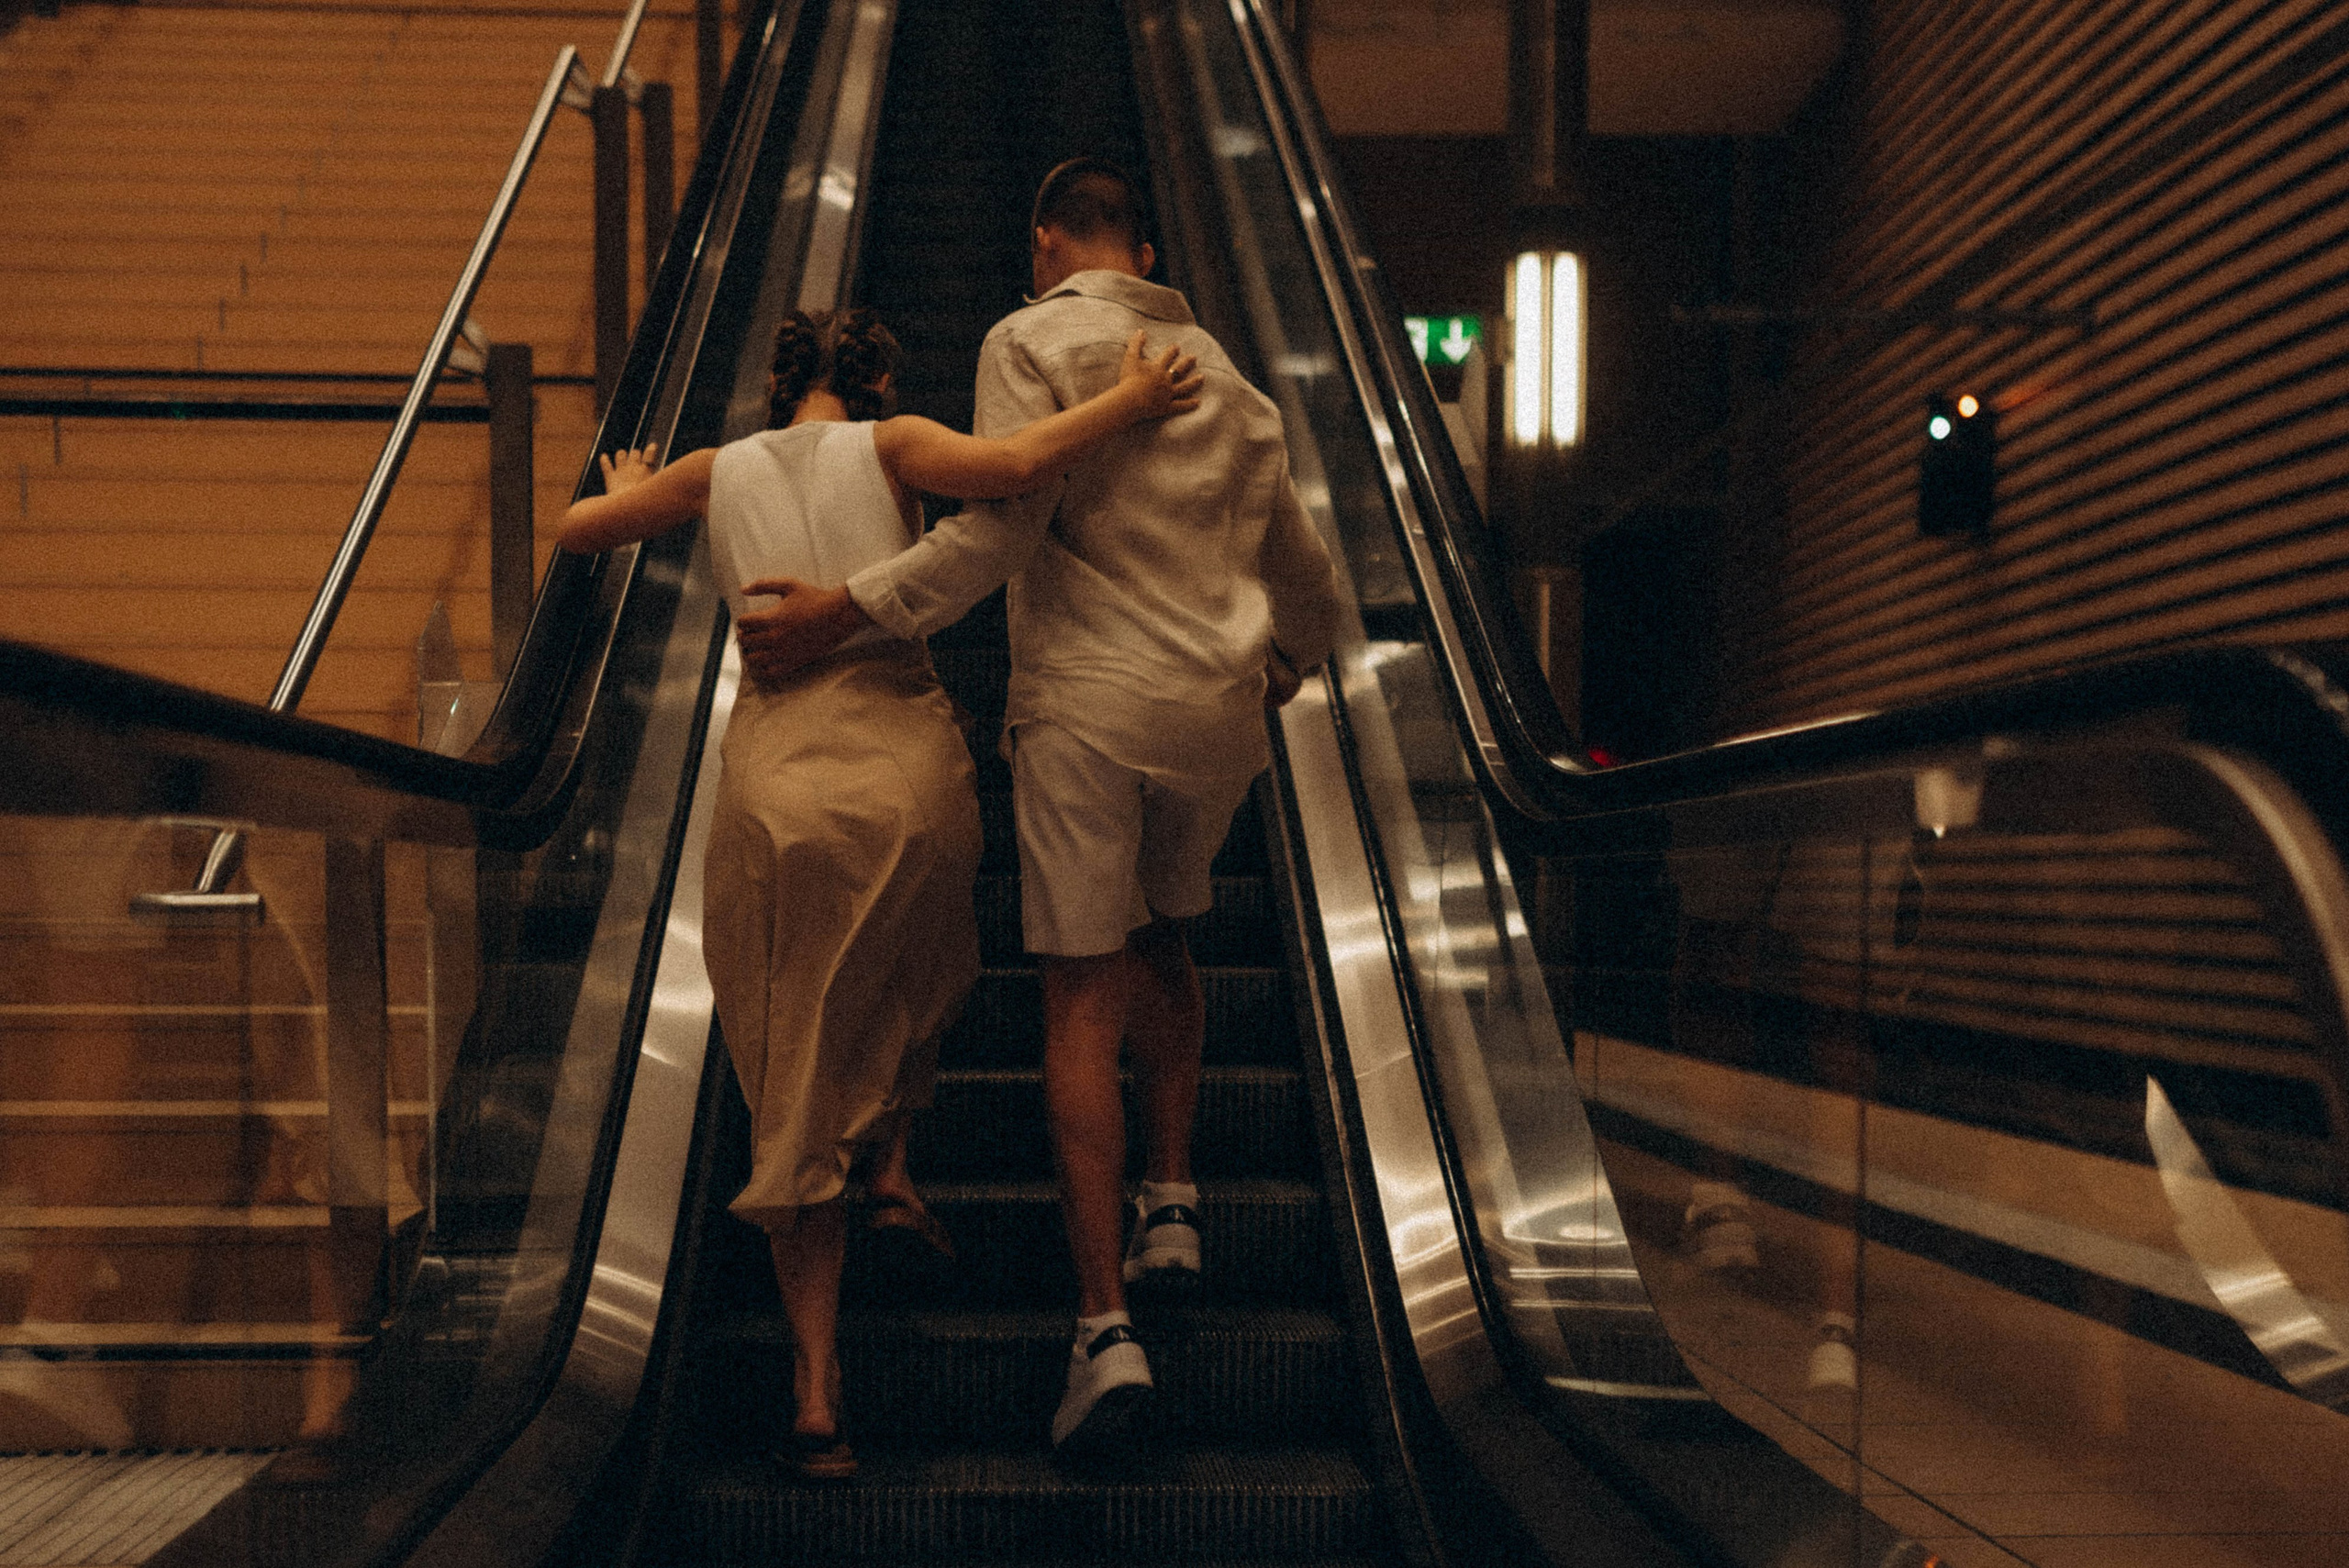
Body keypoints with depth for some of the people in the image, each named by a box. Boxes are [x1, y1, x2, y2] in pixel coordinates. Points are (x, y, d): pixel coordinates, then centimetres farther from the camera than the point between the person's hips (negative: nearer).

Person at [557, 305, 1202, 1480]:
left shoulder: (721, 471, 13)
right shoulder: (891, 447, 4)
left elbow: (576, 532, 25)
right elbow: (1014, 467, -15)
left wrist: (627, 494, 45)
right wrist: (1129, 403, -3)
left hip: (773, 786, 2)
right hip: (906, 773, -2)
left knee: (795, 1111, 10)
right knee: (908, 968, 36)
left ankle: (817, 1392, 4)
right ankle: (891, 1150, 17)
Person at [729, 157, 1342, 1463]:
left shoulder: (1033, 340, 1)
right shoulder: (1225, 376, 20)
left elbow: (1004, 524, -14)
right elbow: (1308, 582, 26)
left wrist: (849, 611, -14)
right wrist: (1280, 675, 45)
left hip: (1086, 700, -5)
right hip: (1218, 708, 5)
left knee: (1087, 1000, -3)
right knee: (1163, 938, 28)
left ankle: (1107, 1327, -9)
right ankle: (1172, 1199, 18)